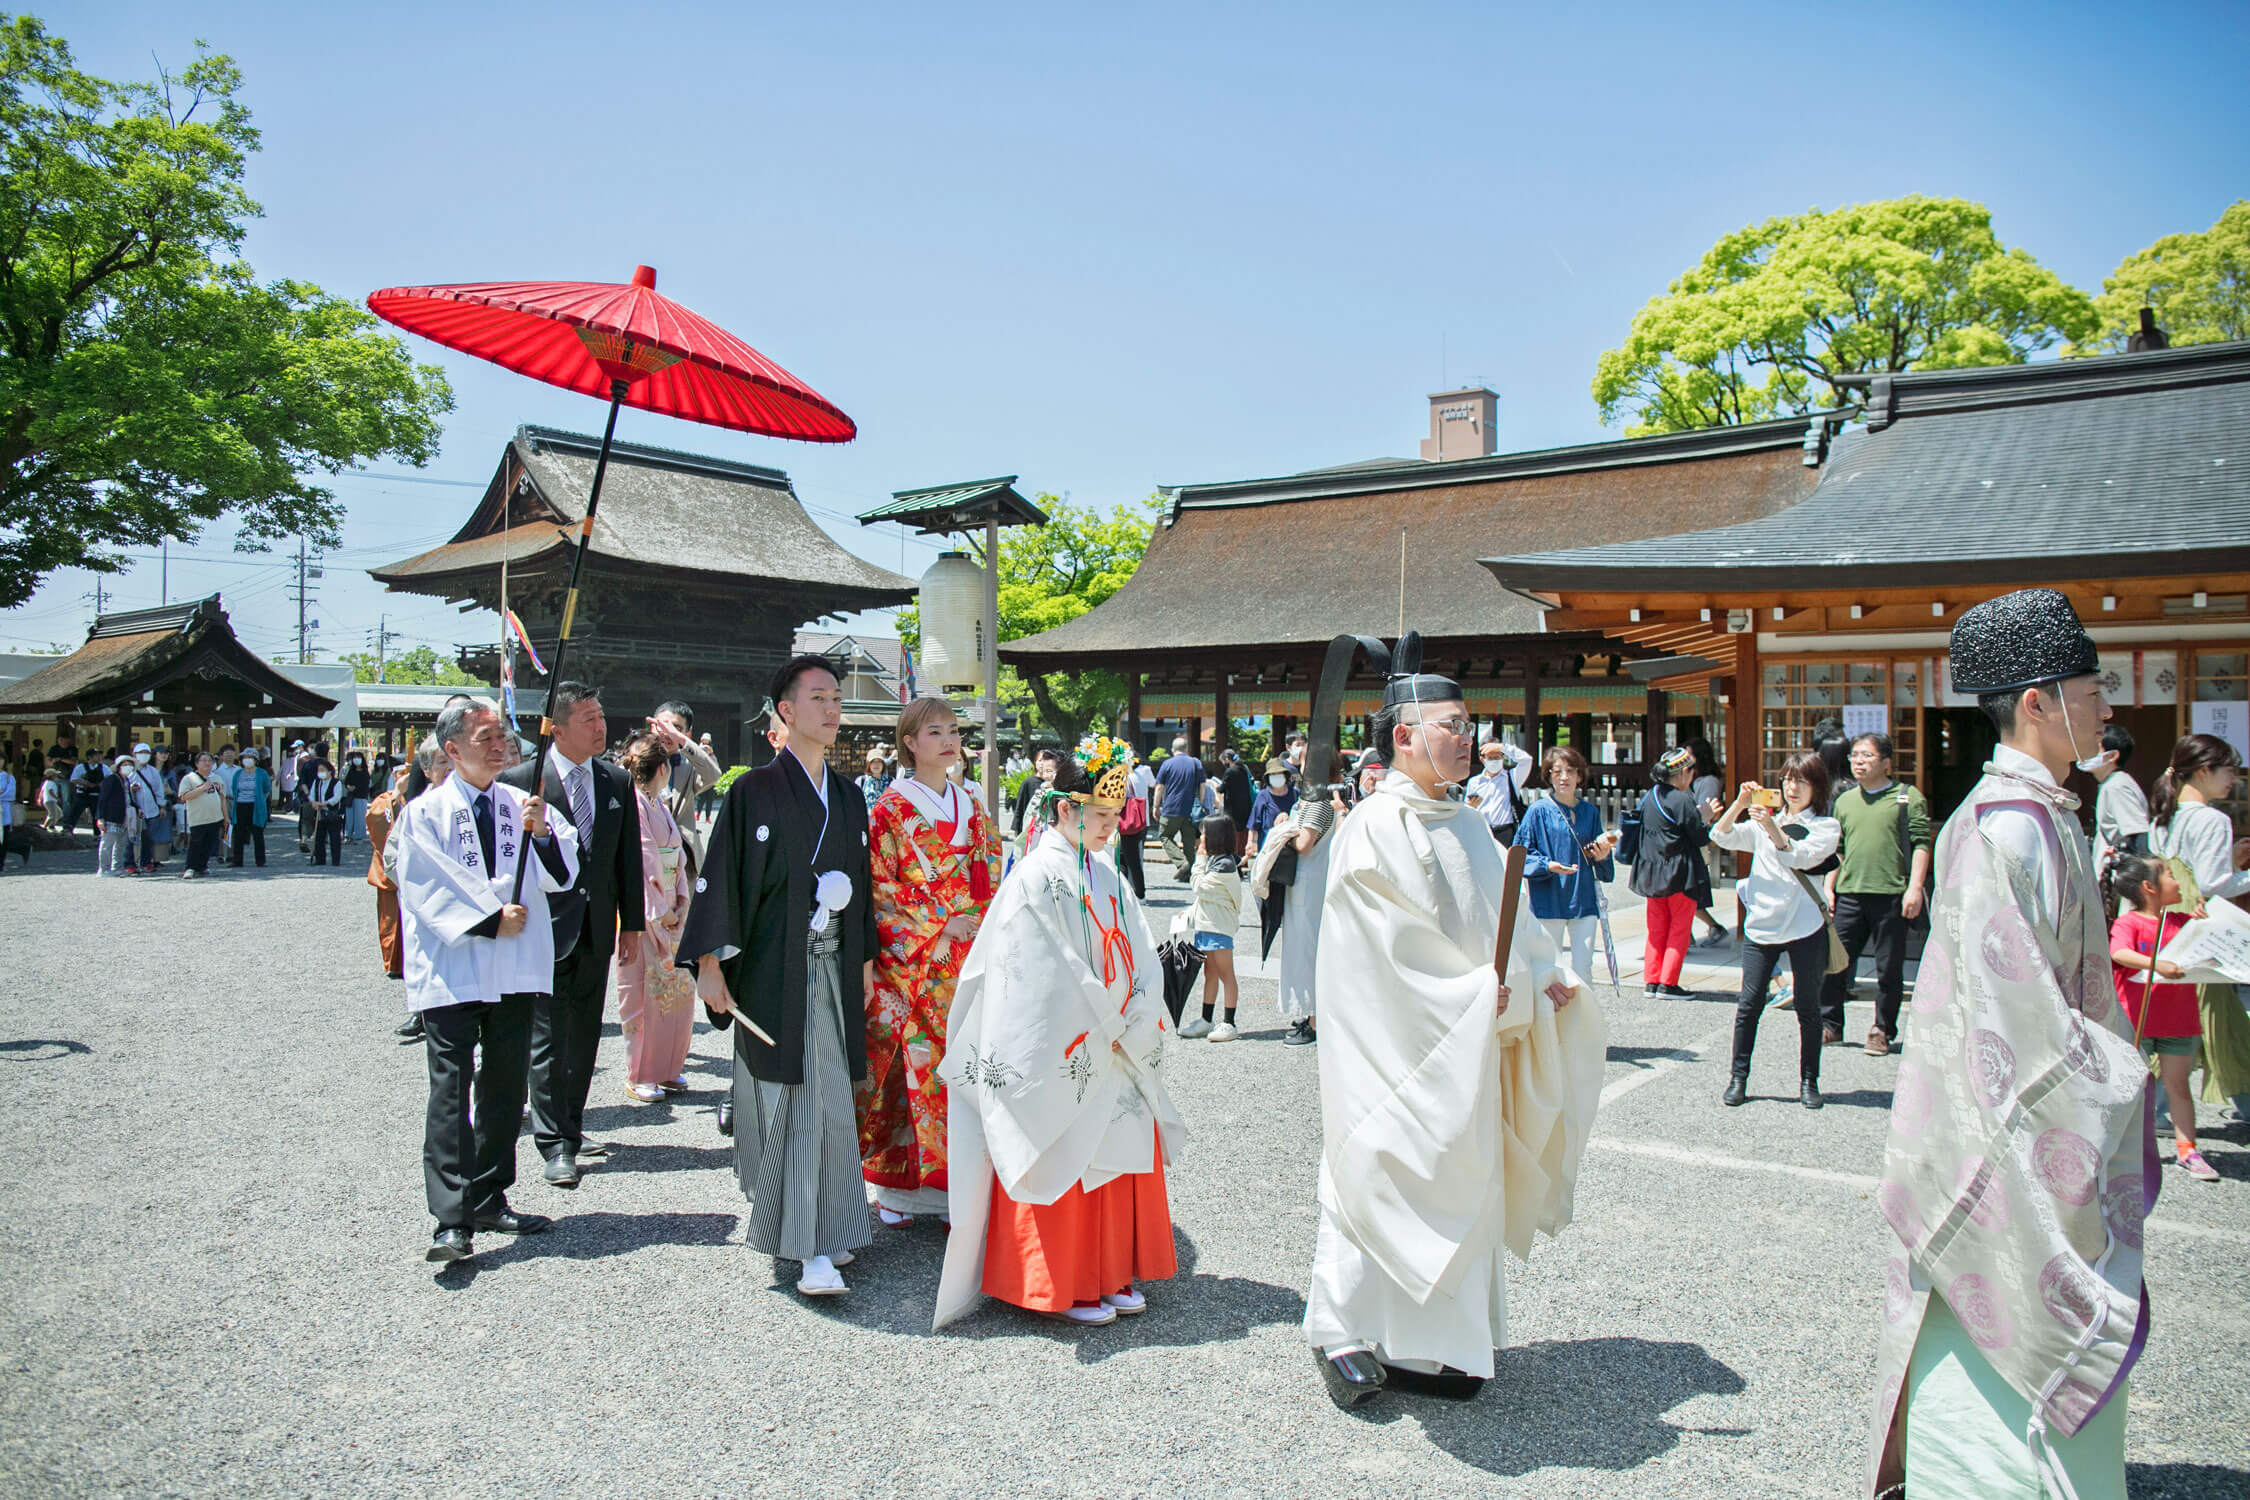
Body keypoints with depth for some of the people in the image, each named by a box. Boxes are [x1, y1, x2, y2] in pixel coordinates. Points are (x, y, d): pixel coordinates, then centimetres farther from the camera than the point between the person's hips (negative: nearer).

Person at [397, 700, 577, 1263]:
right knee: (451, 1091, -7)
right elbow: (429, 892, -7)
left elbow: (562, 874, 2)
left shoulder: (522, 805, 8)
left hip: (515, 970, 4)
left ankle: (489, 1201, 22)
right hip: (450, 973, -4)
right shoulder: (425, 813, -2)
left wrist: (542, 833, -15)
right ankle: (453, 1222, -8)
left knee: (504, 1089, 11)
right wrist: (490, 920, -12)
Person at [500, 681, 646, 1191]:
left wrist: (632, 920, 8)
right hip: (545, 928, -4)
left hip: (597, 931, 5)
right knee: (548, 1038, -1)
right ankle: (554, 1144, 6)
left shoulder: (618, 781, 7)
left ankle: (570, 1127, 27)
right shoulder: (520, 780, -7)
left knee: (584, 1035, 13)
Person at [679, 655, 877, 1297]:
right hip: (773, 971, -4)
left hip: (832, 967, 5)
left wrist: (866, 957, 18)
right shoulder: (755, 790, -3)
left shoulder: (848, 796, 13)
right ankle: (812, 1236, 9)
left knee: (828, 1100, 3)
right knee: (781, 1100, -1)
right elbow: (719, 875, -6)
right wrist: (709, 961, -11)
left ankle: (818, 1239, 13)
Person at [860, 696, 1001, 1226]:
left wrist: (980, 927, -3)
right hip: (909, 961, -4)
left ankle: (952, 1183, 11)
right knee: (912, 1065, -4)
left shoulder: (971, 809, 14)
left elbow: (991, 880, 15)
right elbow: (879, 888, -7)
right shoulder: (890, 808, -1)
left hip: (967, 959, 4)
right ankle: (896, 1186, 9)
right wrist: (938, 926, -12)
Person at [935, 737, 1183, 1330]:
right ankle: (1062, 1287, 16)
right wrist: (1108, 1027, -11)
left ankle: (1113, 1272, 27)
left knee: (1120, 1154, 13)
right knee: (1067, 1162, 1)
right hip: (1061, 1056, -7)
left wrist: (1134, 1027, -6)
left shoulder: (1107, 878, 11)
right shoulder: (1039, 876, -13)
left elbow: (1140, 957, 7)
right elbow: (1054, 975, -17)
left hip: (1117, 1054, 8)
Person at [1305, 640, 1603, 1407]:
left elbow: (1503, 921, 15)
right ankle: (1342, 1330, 13)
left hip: (1469, 1046, 9)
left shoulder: (1468, 825, 12)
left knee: (1463, 1182, 13)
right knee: (1384, 1174, -2)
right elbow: (1397, 941, -19)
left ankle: (1436, 1340, 25)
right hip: (1399, 1046, -8)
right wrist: (1476, 993, -19)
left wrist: (1543, 974, -2)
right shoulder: (1376, 826, -14)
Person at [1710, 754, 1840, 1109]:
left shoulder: (1826, 827, 4)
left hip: (1806, 927, -2)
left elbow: (1802, 857, -15)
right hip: (1761, 924, 2)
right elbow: (1721, 836, 0)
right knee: (1749, 1003, -1)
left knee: (1807, 1007, 5)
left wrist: (1773, 828, -28)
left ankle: (1809, 1082, 17)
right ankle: (1738, 1078, 7)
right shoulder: (1763, 823, 13)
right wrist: (1739, 804, -13)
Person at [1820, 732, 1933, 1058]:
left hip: (1892, 894, -4)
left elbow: (1921, 845, -3)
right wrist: (1829, 888, 11)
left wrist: (1915, 887, -11)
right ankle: (1830, 1024, 15)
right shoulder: (1845, 800, 15)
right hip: (1849, 894, 4)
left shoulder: (1908, 796, 2)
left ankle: (1882, 1031, 15)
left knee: (1889, 967, 4)